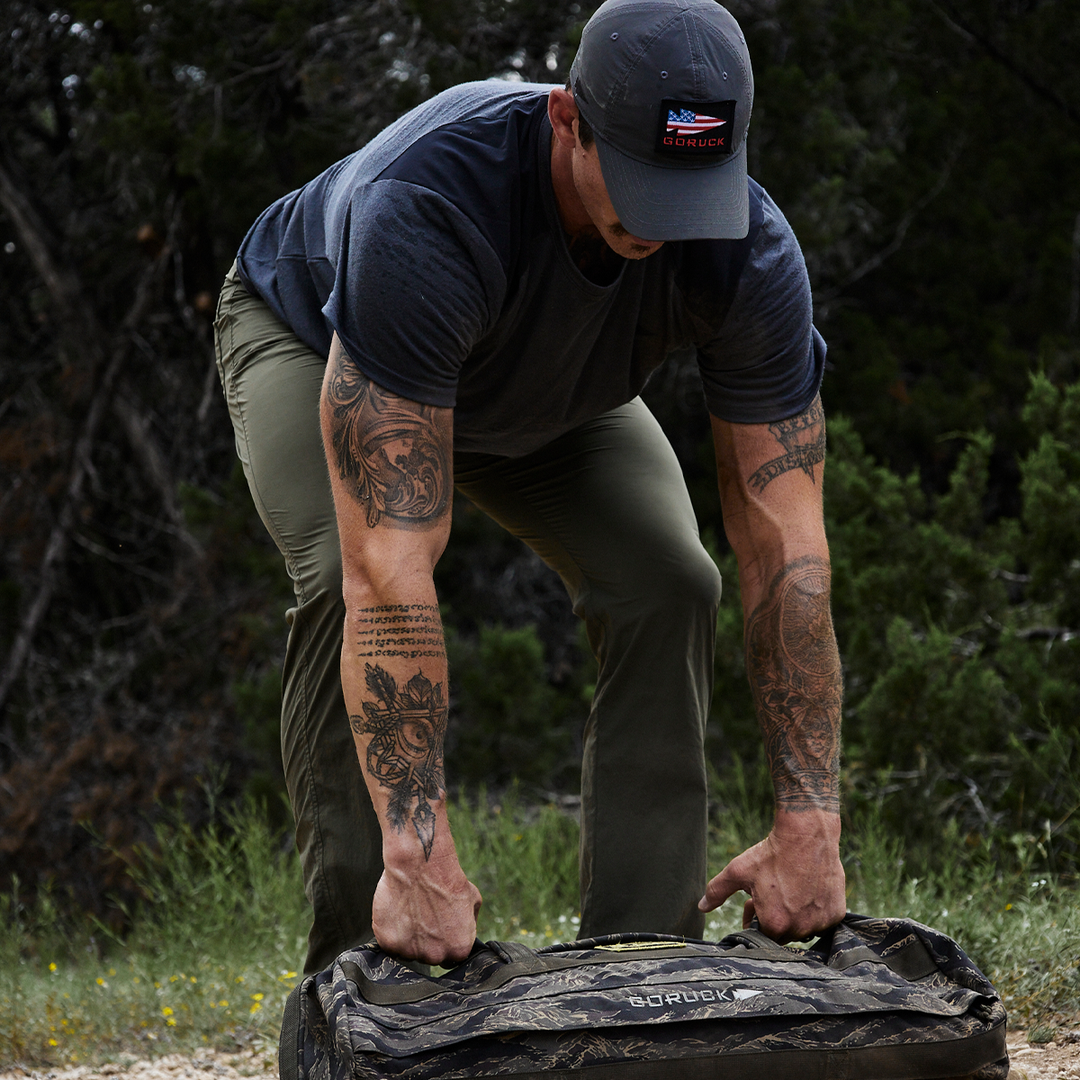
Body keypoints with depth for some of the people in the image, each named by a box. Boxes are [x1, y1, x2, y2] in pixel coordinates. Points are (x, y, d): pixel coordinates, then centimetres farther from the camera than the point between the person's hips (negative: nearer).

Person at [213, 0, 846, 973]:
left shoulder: (751, 253, -34)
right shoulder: (425, 207, -48)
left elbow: (787, 546, -29)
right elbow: (393, 564, -51)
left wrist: (810, 823, -34)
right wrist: (418, 852, -53)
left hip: (544, 384, 4)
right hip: (309, 335, -3)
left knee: (668, 585, -19)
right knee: (347, 583, -30)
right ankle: (362, 957, -18)